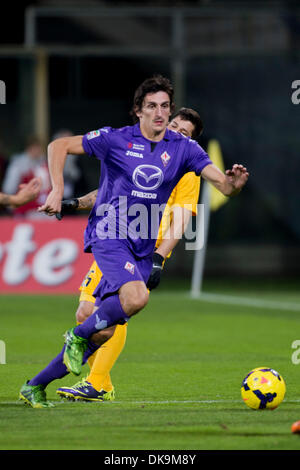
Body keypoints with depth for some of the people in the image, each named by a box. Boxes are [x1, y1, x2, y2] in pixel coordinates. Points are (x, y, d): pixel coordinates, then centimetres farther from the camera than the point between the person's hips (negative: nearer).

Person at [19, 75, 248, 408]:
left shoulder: (183, 148, 4)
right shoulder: (115, 140, -4)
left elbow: (222, 184, -3)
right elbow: (59, 146, -1)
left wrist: (234, 183, -27)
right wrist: (57, 190, -14)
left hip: (144, 248, 5)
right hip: (110, 235, -4)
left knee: (103, 331, 3)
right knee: (136, 296, -32)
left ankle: (35, 386, 15)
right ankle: (78, 335, -6)